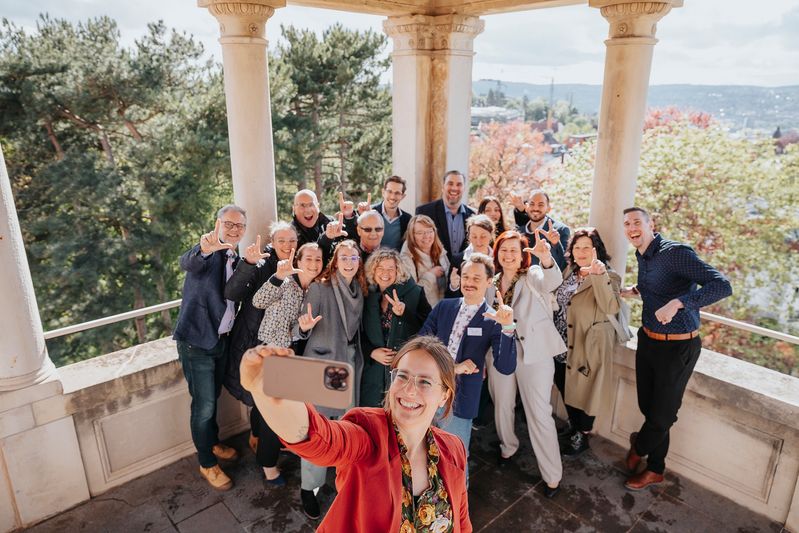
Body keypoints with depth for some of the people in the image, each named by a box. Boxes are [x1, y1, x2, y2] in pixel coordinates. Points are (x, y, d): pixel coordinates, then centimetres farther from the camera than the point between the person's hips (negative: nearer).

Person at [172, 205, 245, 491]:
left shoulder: (236, 260, 8)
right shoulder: (207, 253, -15)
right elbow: (187, 263, -39)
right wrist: (204, 249, -60)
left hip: (221, 339, 7)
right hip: (196, 341, -7)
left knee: (213, 398, 23)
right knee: (204, 405, 1)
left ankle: (213, 443, 45)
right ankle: (207, 463, 20)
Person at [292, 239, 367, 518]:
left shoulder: (359, 290, 4)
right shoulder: (319, 288, -13)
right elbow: (300, 331, -15)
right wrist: (304, 327, -35)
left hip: (351, 365, 5)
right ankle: (308, 487, 20)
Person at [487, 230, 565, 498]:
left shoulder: (533, 275, -8)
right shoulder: (493, 282, 6)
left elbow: (551, 282, -34)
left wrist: (546, 259, -56)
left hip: (534, 354, -5)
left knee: (539, 414, 1)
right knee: (502, 406, 19)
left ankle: (552, 475, 15)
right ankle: (508, 446, 47)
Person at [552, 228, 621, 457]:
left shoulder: (608, 277, -15)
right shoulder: (569, 272, 6)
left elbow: (611, 307, -33)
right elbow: (557, 301, 17)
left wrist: (598, 275, -41)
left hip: (587, 347, -6)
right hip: (563, 346, 7)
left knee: (583, 391, 9)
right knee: (566, 388, 20)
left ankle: (582, 436, 32)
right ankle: (573, 427, 43)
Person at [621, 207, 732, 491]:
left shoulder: (675, 252, -20)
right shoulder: (642, 256, 6)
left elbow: (722, 285, -29)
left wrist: (678, 302, -39)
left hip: (678, 347, -7)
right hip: (648, 339, 8)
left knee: (662, 413, 8)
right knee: (647, 405, 15)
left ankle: (638, 447, 36)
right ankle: (655, 469, 33)